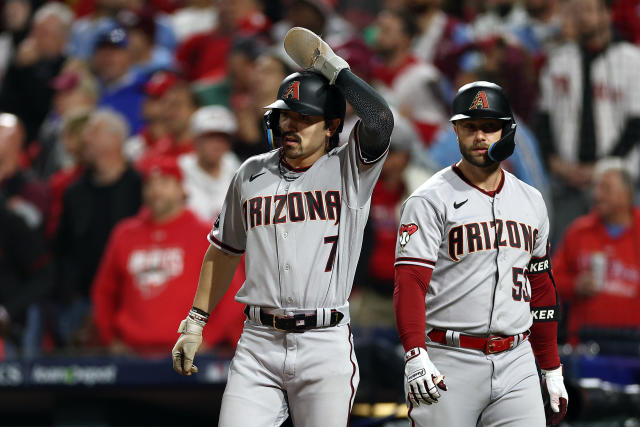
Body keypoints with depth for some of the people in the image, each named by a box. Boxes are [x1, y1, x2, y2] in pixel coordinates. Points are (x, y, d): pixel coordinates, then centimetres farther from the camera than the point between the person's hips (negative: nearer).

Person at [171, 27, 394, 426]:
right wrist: (195, 321, 20)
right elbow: (224, 250, 23)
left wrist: (332, 67, -10)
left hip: (325, 346, -3)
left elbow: (381, 119, -19)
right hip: (258, 344, 3)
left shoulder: (349, 169, 1)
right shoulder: (251, 174, 13)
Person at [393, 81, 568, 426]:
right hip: (449, 364, -4)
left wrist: (553, 371, 18)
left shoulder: (531, 202, 15)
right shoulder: (429, 201, -3)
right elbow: (409, 282, -13)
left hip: (516, 362, 4)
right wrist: (415, 355, -28)